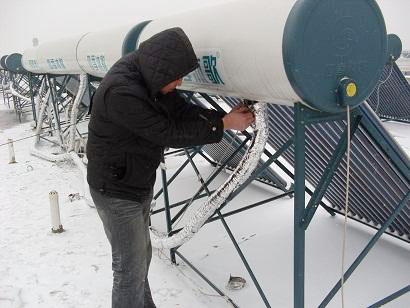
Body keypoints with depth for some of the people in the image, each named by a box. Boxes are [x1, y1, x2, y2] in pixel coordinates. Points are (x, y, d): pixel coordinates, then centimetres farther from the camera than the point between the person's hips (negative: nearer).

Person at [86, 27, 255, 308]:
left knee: (142, 254, 24)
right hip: (117, 193, -9)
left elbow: (180, 110, 1)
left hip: (140, 185, 9)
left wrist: (225, 116, -11)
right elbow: (169, 134, -26)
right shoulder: (122, 92, -31)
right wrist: (223, 124, -19)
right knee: (131, 268, 4)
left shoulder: (148, 76, -4)